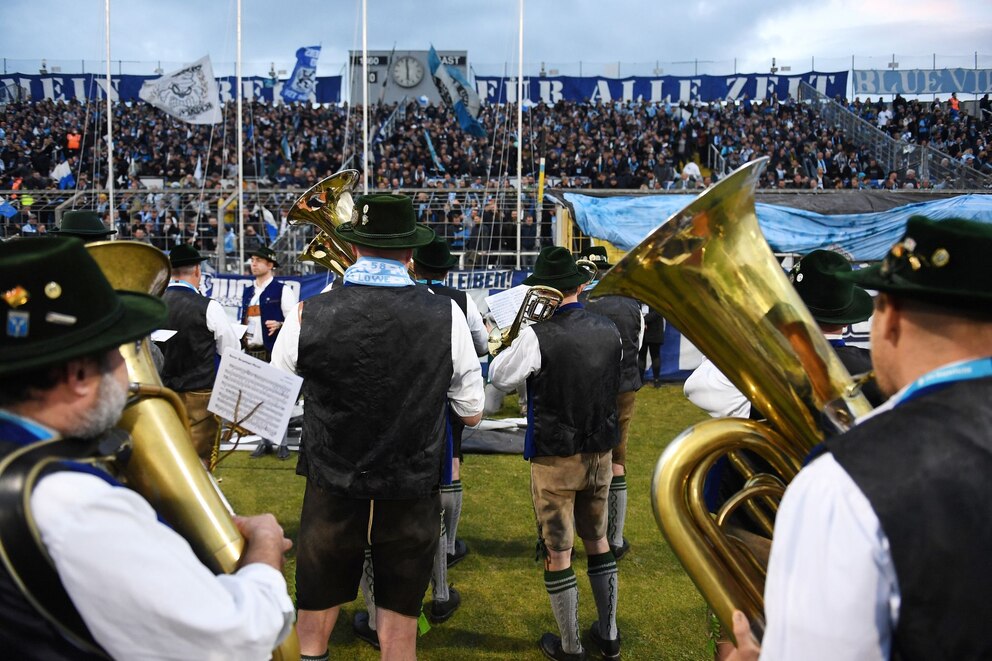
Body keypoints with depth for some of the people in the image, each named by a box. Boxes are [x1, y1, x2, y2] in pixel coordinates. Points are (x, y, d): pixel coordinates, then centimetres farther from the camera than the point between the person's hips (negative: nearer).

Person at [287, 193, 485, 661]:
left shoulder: (309, 316, -13)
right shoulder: (446, 316, -12)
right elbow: (472, 414, -2)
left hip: (332, 494, 0)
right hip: (412, 498, 0)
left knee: (313, 624, 18)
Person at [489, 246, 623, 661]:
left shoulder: (538, 336, -19)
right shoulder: (609, 330, -3)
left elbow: (500, 378, -5)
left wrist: (511, 345, 9)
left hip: (555, 459, -5)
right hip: (601, 454, 5)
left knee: (557, 552, 8)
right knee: (597, 540, 20)